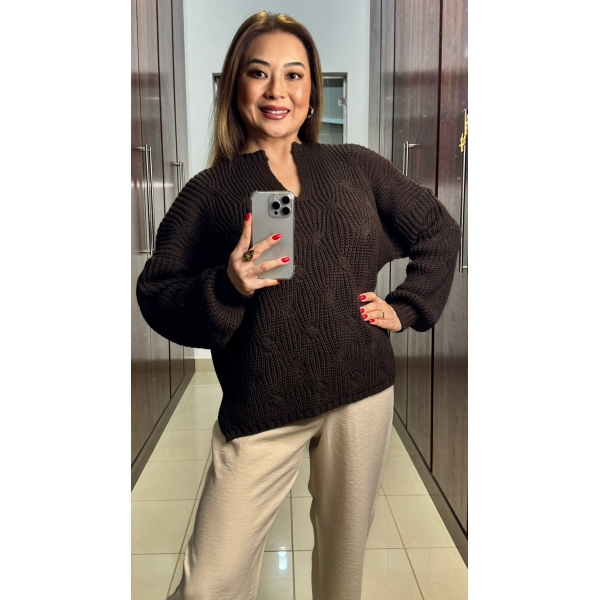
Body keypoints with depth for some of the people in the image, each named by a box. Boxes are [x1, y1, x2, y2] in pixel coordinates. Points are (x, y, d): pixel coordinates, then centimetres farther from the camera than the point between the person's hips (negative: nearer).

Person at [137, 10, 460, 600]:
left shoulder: (357, 168, 8)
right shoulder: (208, 192, 2)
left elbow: (439, 230, 16)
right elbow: (156, 298, -2)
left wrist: (406, 306, 6)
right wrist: (226, 287, -19)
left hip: (362, 393, 2)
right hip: (260, 408, -1)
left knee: (344, 553, 19)